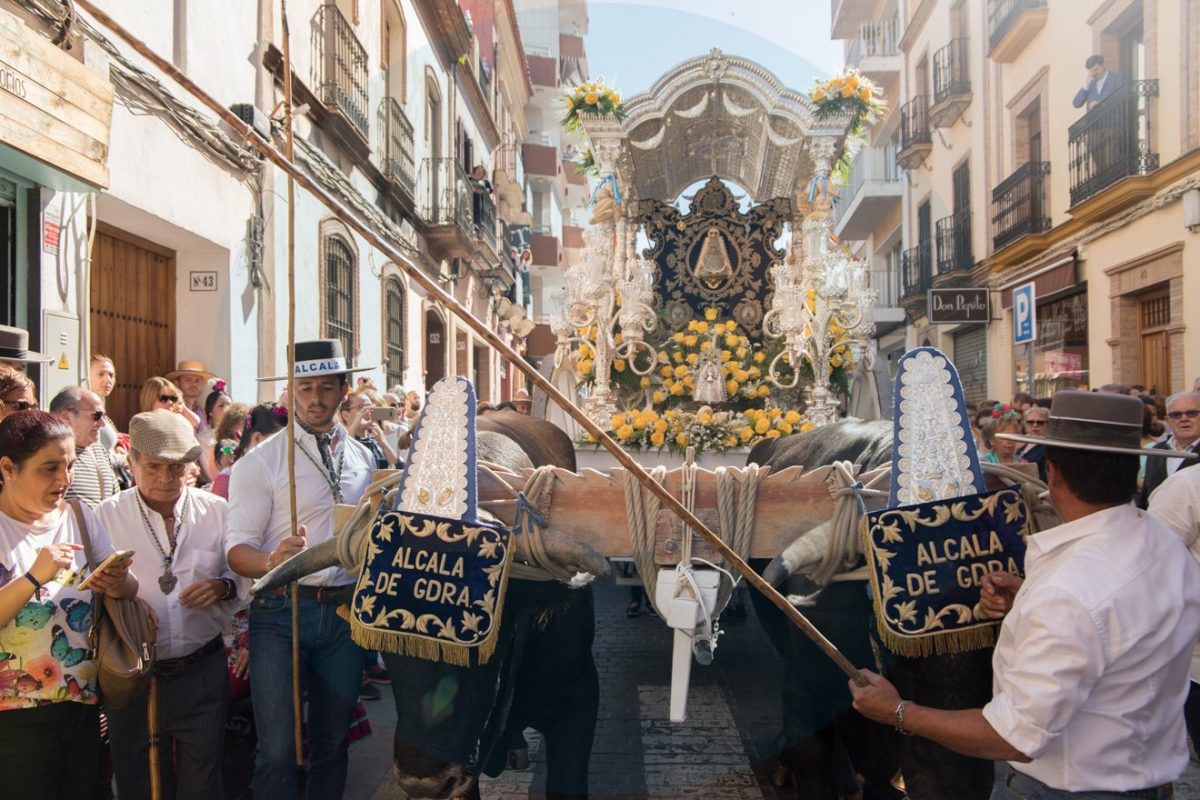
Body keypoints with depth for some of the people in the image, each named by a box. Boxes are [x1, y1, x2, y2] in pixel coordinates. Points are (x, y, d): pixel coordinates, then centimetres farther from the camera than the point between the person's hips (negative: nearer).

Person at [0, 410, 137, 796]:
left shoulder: (79, 516, 4)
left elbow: (130, 590, 6)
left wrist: (119, 584, -14)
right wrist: (33, 577, -29)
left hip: (84, 706, 5)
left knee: (83, 789, 14)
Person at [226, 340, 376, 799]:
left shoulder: (365, 460, 8)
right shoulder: (261, 462, -6)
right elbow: (237, 549, -10)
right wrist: (273, 560, -30)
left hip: (346, 612, 4)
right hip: (280, 612, -4)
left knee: (332, 744, 14)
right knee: (278, 751, -2)